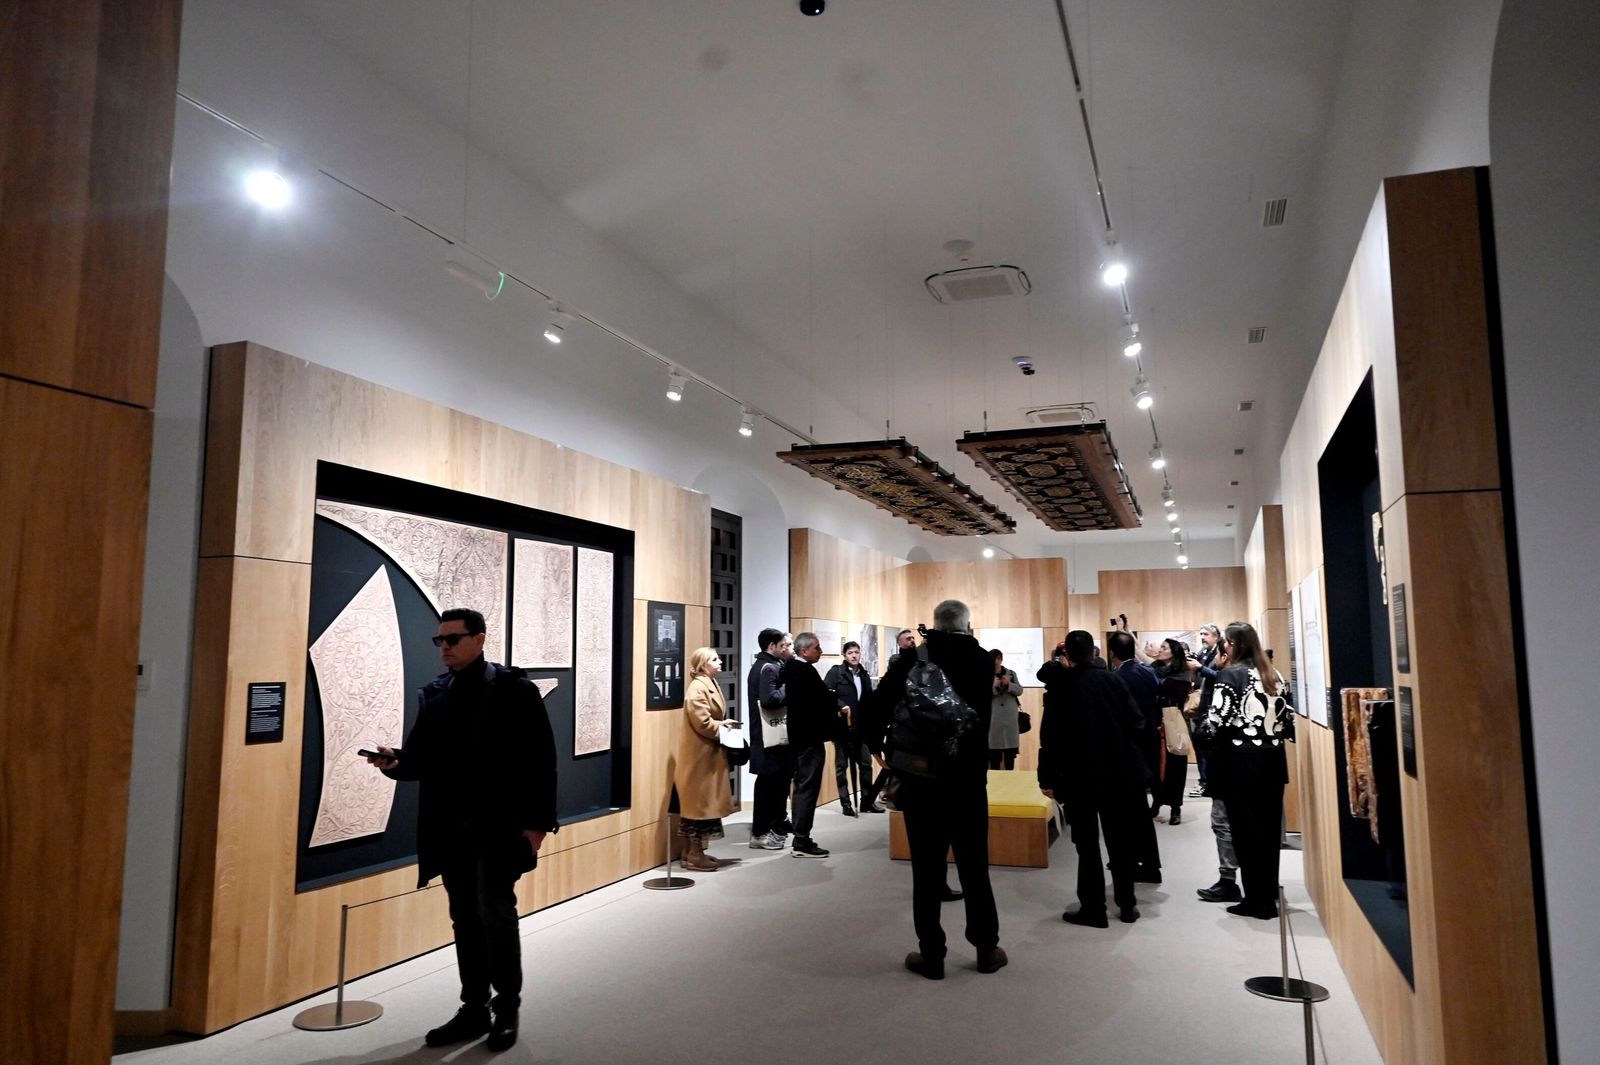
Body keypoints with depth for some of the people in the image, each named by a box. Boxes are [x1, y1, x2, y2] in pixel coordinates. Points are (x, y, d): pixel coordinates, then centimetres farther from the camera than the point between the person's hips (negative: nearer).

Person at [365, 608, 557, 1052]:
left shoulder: (514, 689, -8)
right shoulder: (434, 694, 8)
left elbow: (540, 760, -10)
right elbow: (422, 757, 7)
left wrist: (537, 821, -13)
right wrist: (396, 761, -16)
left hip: (499, 825, -5)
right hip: (451, 827, 5)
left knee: (495, 913, -1)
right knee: (465, 919, 13)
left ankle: (506, 1009, 16)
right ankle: (474, 1009, 26)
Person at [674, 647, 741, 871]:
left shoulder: (711, 685, 12)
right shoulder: (697, 688, -18)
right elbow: (702, 722, -24)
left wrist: (724, 724, 4)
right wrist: (722, 729, -11)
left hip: (709, 754, 10)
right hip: (699, 754, -10)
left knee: (705, 802, 13)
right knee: (699, 802, -4)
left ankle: (694, 851, 21)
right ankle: (694, 855, 3)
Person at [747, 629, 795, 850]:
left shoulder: (770, 665, 16)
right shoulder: (767, 668, -16)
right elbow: (768, 700, -28)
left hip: (777, 734, 11)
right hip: (770, 736, -11)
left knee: (780, 779, 20)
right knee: (768, 782, -5)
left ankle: (776, 823, 33)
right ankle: (759, 834, 1)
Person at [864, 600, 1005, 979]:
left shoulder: (911, 659, -7)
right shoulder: (983, 661, -2)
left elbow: (875, 707, -11)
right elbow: (984, 715, 1)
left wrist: (876, 744, 6)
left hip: (920, 778, -1)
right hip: (968, 777, 1)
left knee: (927, 869, 7)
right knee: (974, 866, 13)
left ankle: (931, 955, 12)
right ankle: (987, 949, 21)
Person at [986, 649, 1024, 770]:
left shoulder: (1011, 673, 9)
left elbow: (1019, 691, 4)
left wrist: (1009, 684, -13)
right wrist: (993, 686, -20)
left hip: (1010, 715, 3)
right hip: (993, 716, -3)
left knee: (1011, 750, 7)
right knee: (994, 750, -4)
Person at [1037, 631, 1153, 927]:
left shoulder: (1060, 686, -10)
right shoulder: (1112, 679, -3)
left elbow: (1050, 737, -12)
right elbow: (1136, 720, -3)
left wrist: (1047, 778, -6)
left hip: (1080, 775, -3)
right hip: (1118, 772, 3)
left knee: (1087, 844, 5)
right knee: (1120, 840, 14)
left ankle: (1093, 909, 8)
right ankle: (1127, 904, 22)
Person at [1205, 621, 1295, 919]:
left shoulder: (1230, 674, -8)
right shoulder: (1272, 674, 10)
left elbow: (1218, 719, -15)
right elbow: (1287, 716, 10)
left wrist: (1205, 729, 4)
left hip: (1241, 758, -6)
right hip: (1272, 757, 6)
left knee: (1246, 829, 1)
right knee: (1269, 826, 11)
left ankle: (1257, 900, 5)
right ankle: (1269, 894, 20)